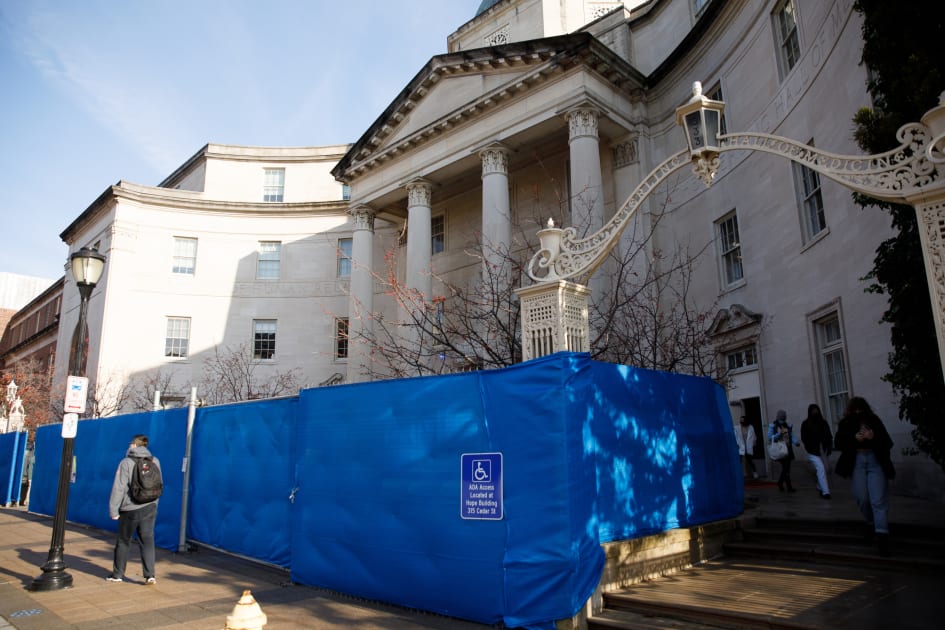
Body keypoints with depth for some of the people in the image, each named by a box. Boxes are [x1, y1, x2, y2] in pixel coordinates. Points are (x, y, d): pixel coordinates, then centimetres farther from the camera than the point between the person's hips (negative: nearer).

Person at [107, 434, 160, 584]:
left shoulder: (126, 463, -9)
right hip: (150, 508, 3)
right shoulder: (155, 461, 5)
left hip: (130, 509, -3)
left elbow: (118, 488, -11)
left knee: (123, 541, 13)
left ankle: (118, 574, 25)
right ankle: (150, 575, -3)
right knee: (147, 541, 3)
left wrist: (113, 510, -5)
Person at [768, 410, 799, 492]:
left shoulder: (788, 425, 10)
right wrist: (779, 434, -21)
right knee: (785, 468, -11)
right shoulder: (773, 426, -2)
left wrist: (795, 442, -12)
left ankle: (780, 483, 27)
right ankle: (789, 487, -7)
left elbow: (792, 436, 8)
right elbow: (770, 437, -6)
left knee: (786, 468, 10)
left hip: (788, 449, 5)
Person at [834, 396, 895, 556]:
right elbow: (838, 443, -1)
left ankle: (882, 535, -10)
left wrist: (874, 437, -17)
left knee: (878, 499, -7)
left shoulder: (874, 420, 4)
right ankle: (871, 523, 32)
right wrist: (854, 438, -16)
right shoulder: (845, 423, 4)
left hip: (876, 461, -1)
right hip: (856, 462, 1)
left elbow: (888, 442, 2)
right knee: (862, 498, 4)